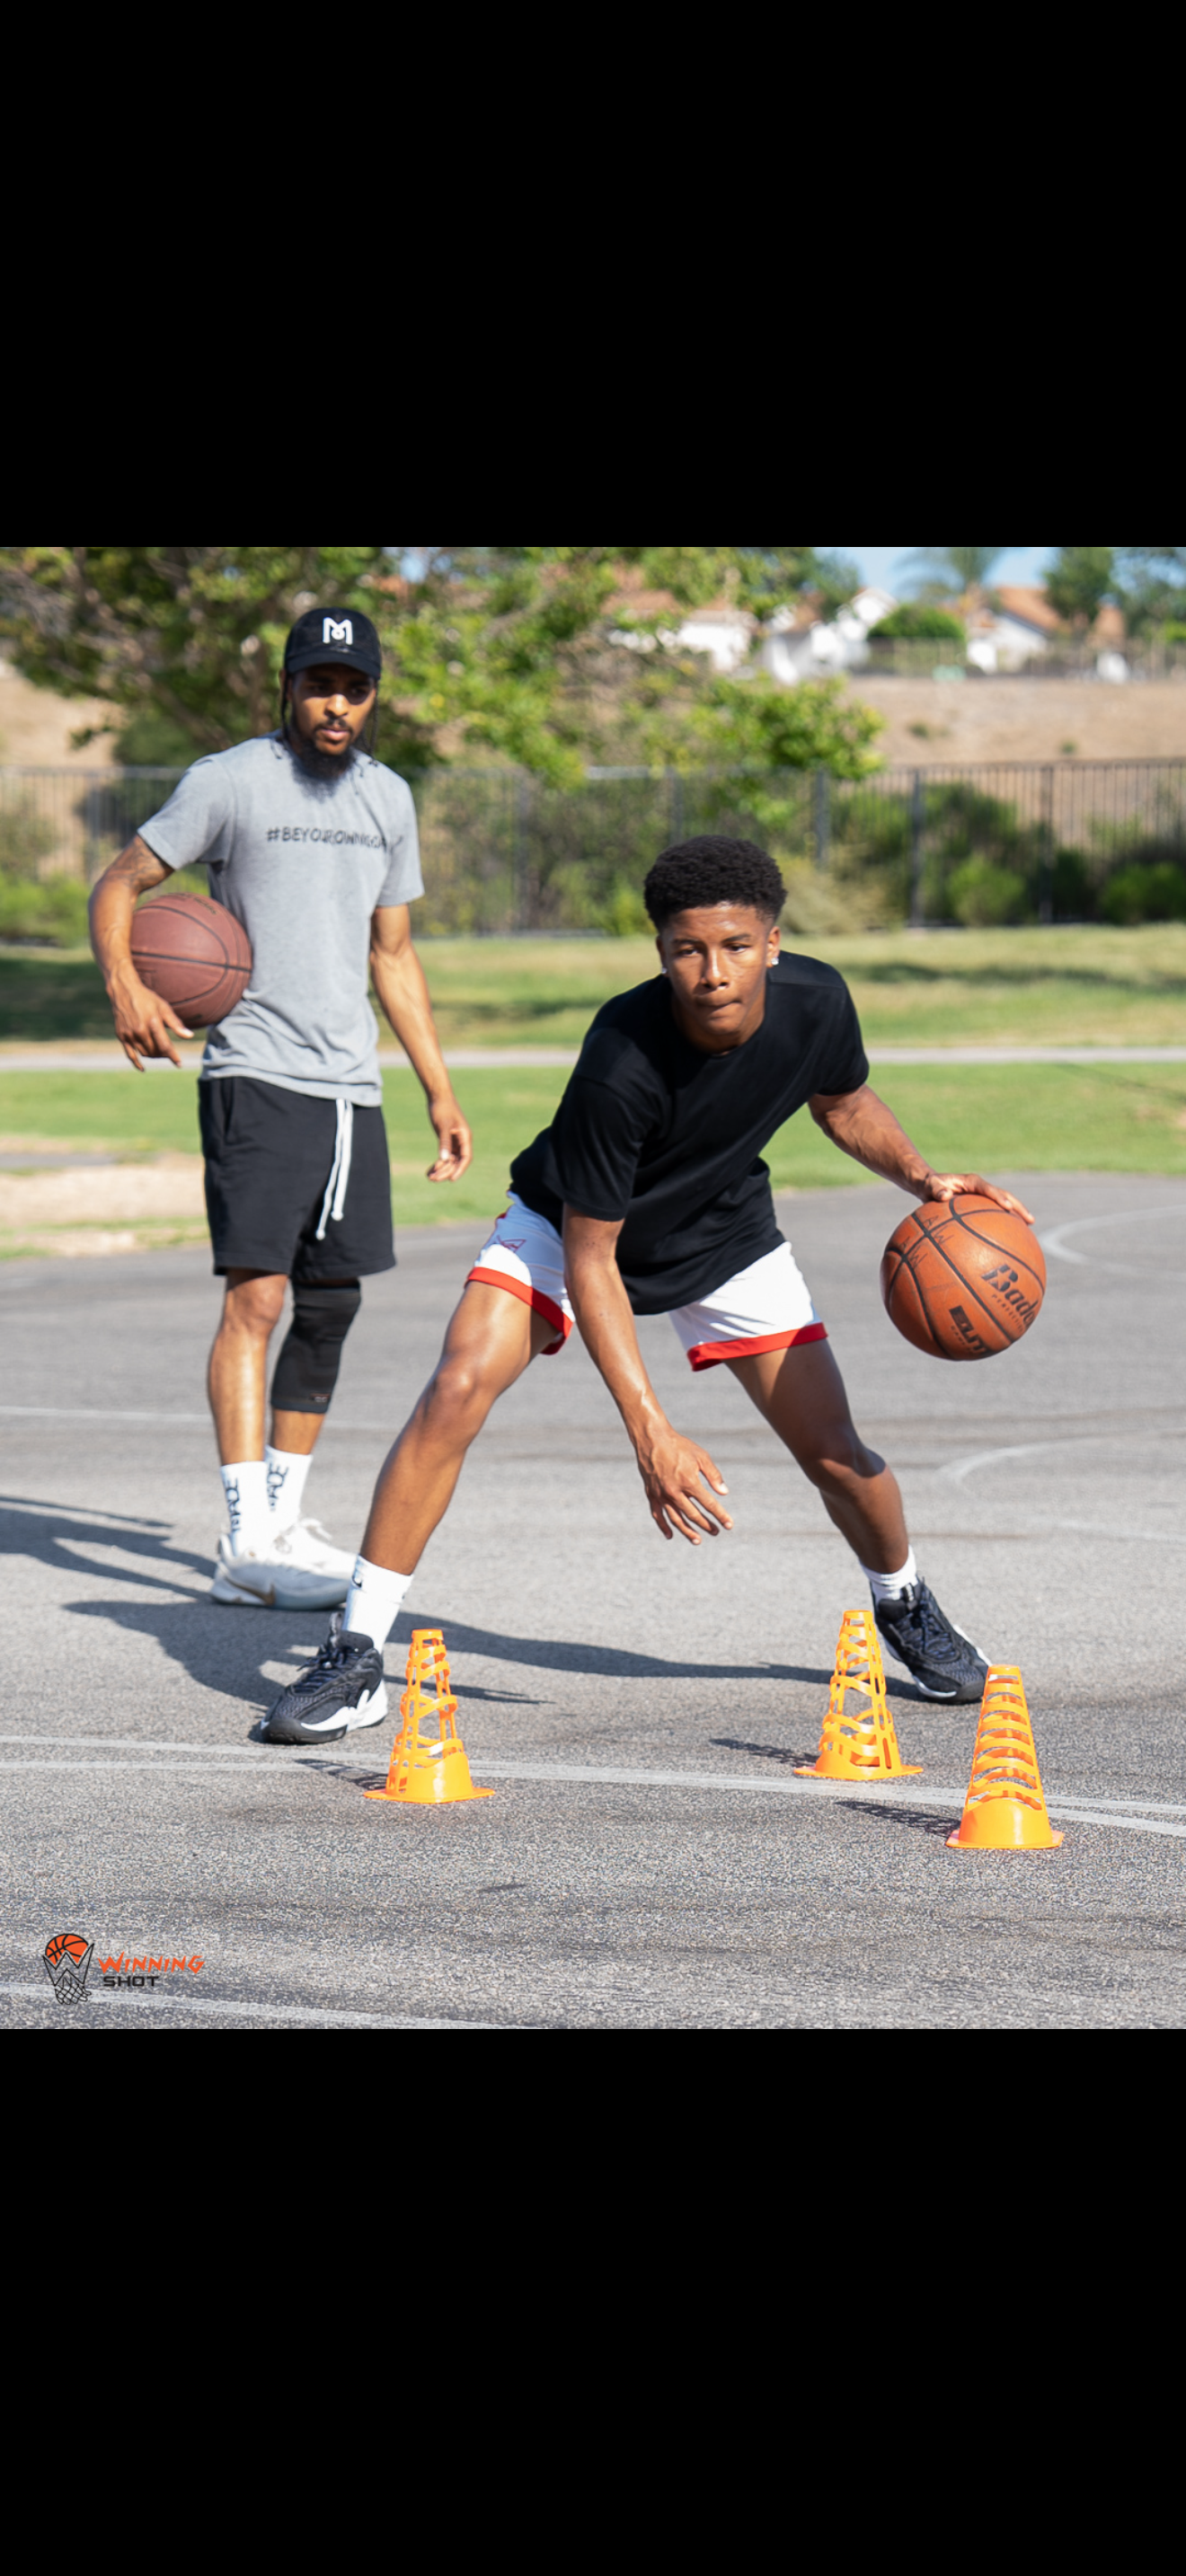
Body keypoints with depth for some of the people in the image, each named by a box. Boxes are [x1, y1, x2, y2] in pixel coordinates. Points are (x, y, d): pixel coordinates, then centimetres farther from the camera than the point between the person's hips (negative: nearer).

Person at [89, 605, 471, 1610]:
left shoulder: (389, 800, 14)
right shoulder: (230, 781, -4)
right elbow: (118, 885, -1)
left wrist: (440, 1090, 19)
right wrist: (126, 984, -20)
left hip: (352, 1085, 6)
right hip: (256, 1073, -6)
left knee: (332, 1307, 8)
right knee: (257, 1296, -13)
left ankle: (284, 1519, 19)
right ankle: (248, 1546, -15)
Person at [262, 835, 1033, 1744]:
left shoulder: (816, 1001, -24)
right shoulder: (620, 1062, -38)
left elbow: (844, 1103, 2)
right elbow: (589, 1256, -30)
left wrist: (921, 1175, -17)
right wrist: (649, 1431, -35)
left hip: (725, 1232, 4)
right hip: (571, 1224, -4)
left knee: (837, 1456, 0)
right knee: (458, 1389, -26)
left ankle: (904, 1603, 35)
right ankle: (356, 1656, -18)